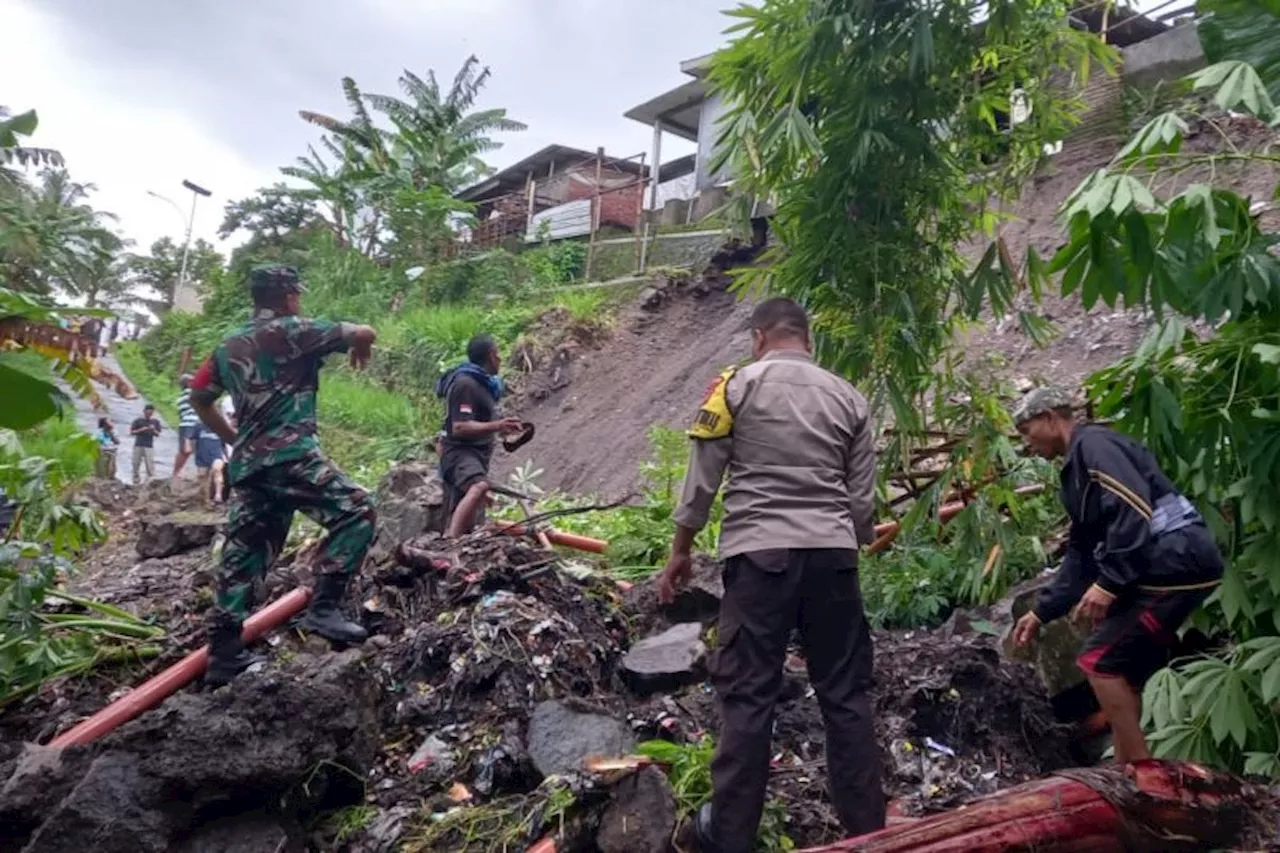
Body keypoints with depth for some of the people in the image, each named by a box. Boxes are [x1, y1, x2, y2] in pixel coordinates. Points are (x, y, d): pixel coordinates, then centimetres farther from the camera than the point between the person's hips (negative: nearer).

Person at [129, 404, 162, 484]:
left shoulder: (155, 422, 7)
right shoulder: (138, 421, 4)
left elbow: (158, 434, 8)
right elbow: (131, 432, 3)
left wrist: (153, 430, -12)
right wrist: (141, 430, -12)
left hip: (149, 446, 0)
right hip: (138, 445, 1)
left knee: (150, 464, -8)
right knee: (136, 464, 5)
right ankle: (136, 481, 15)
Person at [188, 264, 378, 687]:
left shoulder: (229, 347, 20)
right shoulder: (293, 331, -2)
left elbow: (198, 397, 28)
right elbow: (363, 333, -5)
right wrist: (360, 348, 18)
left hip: (247, 466, 8)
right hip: (291, 456, -8)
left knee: (243, 555, 11)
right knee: (356, 511, -10)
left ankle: (223, 652, 14)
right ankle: (324, 607, -18)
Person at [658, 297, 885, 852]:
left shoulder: (737, 385, 2)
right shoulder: (848, 398, 12)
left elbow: (701, 480, 0)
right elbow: (863, 500, 11)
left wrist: (680, 551, 11)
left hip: (761, 554, -3)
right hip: (833, 554, 3)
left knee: (748, 695, 3)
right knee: (846, 694, 11)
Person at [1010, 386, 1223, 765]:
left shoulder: (1093, 445, -8)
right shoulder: (1078, 465, 22)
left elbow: (1134, 511, -23)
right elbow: (1081, 555, 24)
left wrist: (1108, 583, -23)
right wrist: (1042, 611, 23)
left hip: (1175, 564, -10)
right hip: (1160, 571, 10)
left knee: (1100, 661, -9)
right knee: (1122, 671, 12)